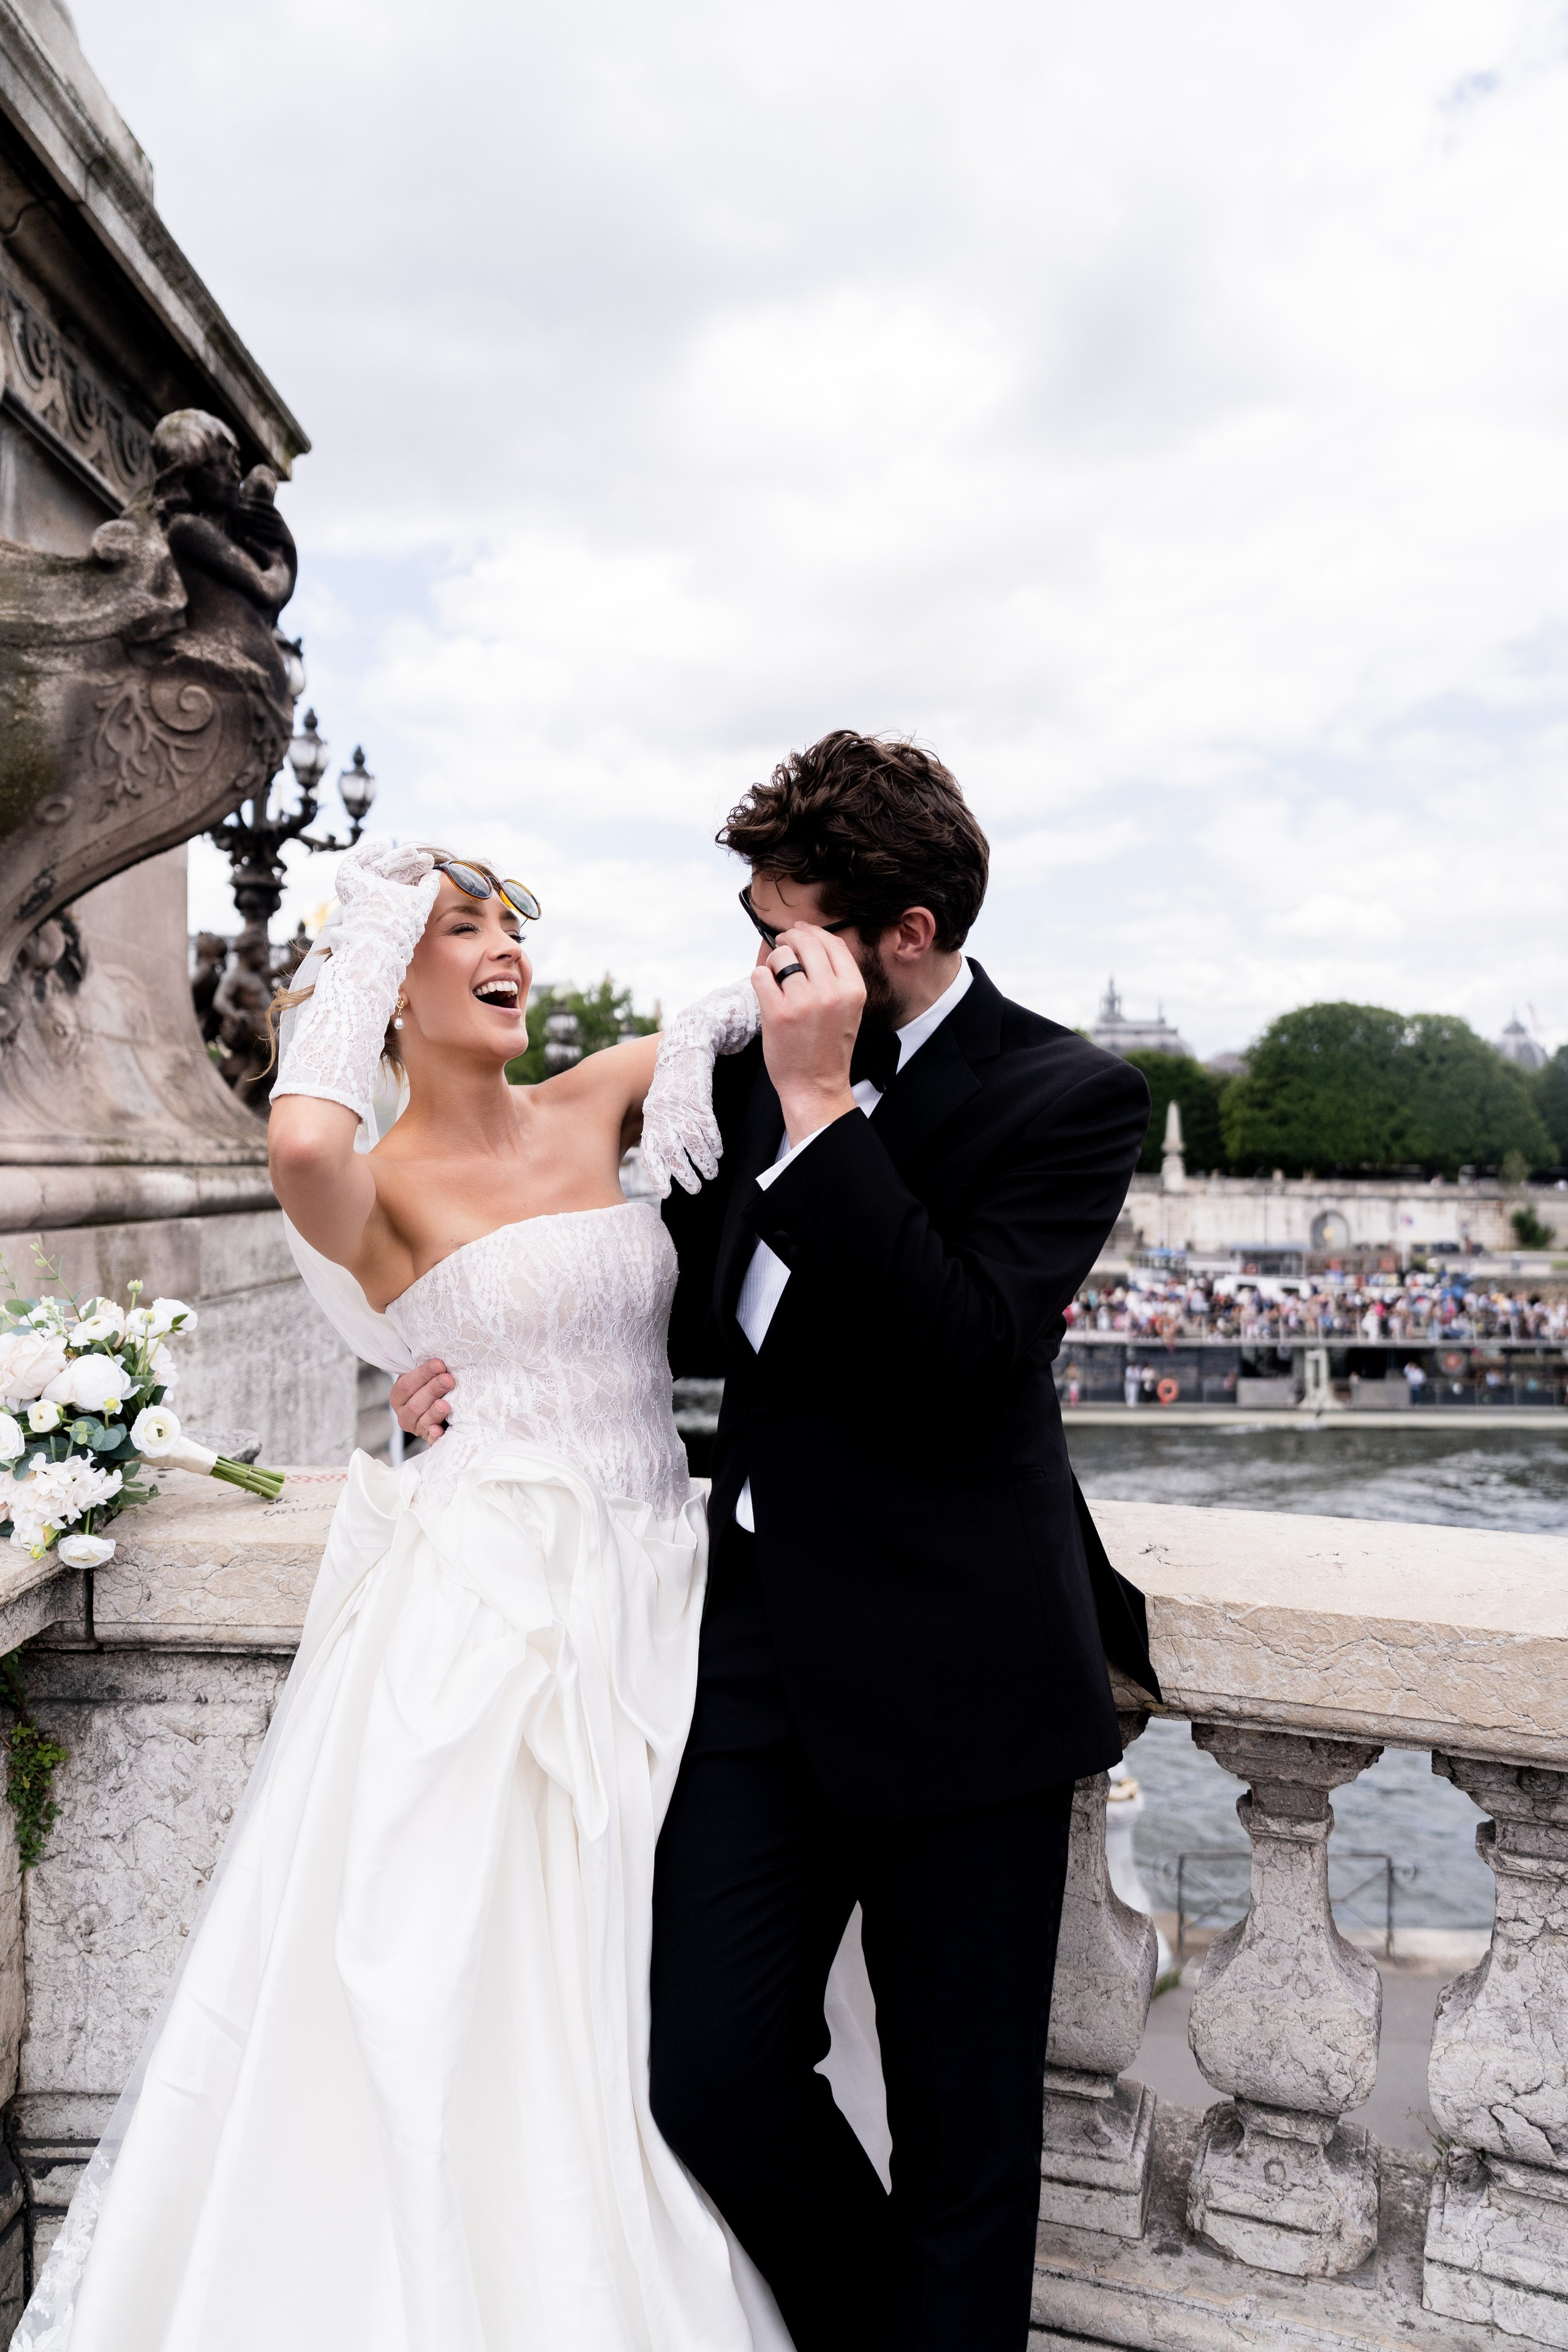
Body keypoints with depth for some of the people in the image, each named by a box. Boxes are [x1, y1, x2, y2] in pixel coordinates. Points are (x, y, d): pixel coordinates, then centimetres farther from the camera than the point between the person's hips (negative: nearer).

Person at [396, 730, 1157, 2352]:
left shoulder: (1068, 1098, -9)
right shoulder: (760, 1071, 9)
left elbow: (956, 1355, -23)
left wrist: (823, 1105, -23)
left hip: (952, 1669, -4)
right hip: (765, 1636, 5)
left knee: (962, 2126, 9)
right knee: (708, 2074, 4)